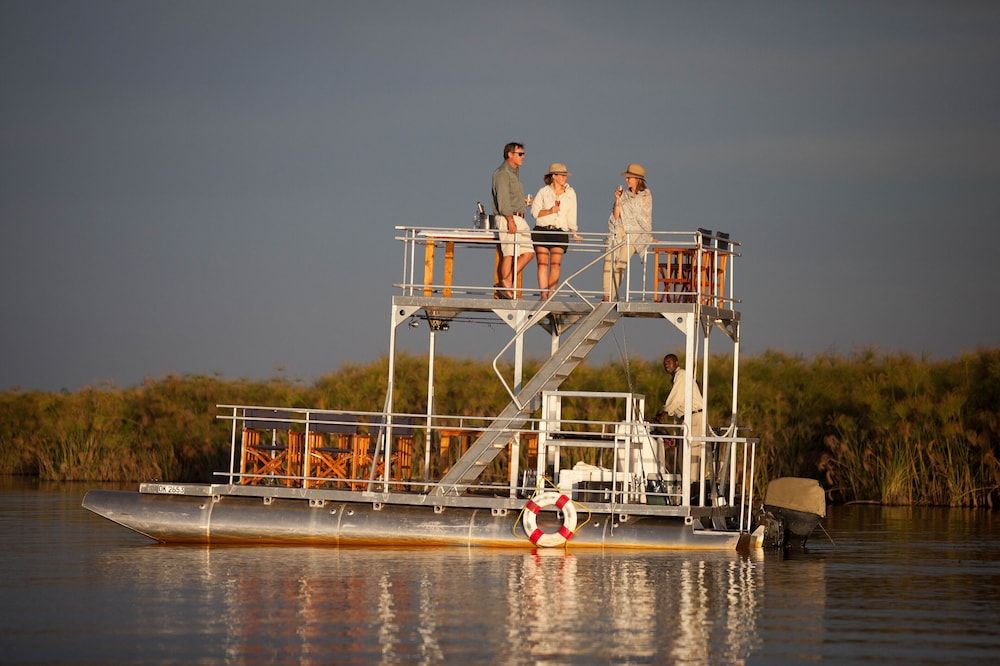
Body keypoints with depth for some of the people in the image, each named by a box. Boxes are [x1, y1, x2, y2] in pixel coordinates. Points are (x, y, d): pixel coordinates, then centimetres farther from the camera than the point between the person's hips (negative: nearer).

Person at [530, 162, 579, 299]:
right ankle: (543, 294, -5)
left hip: (560, 232, 1)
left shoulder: (570, 193, 14)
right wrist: (550, 211, -11)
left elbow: (571, 215, 15)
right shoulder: (543, 192, 7)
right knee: (542, 263, -6)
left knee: (556, 264, -11)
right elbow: (535, 212, 2)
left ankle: (550, 294, -9)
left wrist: (574, 232, 6)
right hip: (542, 231, -1)